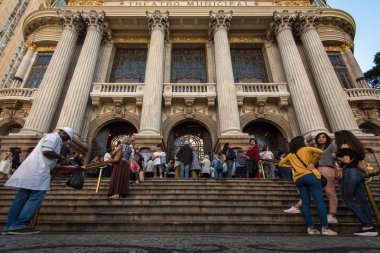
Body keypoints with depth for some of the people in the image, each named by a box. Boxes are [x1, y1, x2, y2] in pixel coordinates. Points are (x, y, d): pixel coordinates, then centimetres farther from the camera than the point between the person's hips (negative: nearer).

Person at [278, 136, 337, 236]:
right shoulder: (306, 149, 10)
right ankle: (325, 228, -9)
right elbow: (319, 152, -8)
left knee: (305, 203, 4)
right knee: (319, 201, -5)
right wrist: (312, 163, -2)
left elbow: (281, 163, 29)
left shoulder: (290, 154, 21)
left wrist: (292, 166, 21)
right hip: (310, 175, -4)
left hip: (298, 179, 5)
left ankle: (311, 228, 4)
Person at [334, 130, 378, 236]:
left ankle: (367, 225, -6)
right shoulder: (355, 147, 20)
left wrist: (336, 156, -1)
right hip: (359, 173, 9)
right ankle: (370, 227, 6)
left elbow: (347, 161, -16)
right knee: (362, 201, 6)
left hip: (350, 174, -9)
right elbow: (358, 162, 21)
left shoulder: (344, 146, -6)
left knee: (348, 200, -3)